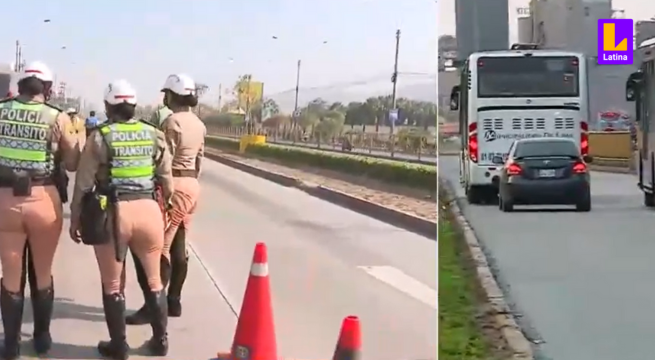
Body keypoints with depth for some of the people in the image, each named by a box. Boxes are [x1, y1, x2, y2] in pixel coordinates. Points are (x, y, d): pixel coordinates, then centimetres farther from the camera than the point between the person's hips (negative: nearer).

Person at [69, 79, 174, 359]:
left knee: (113, 284, 11)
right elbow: (166, 181, 8)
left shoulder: (100, 137, -4)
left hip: (113, 212, -3)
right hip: (148, 209, 3)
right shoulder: (154, 135, 6)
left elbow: (84, 182, -3)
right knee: (153, 279, 17)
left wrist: (75, 218, 6)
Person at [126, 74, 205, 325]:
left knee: (159, 247, -7)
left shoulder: (172, 122, -15)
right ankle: (173, 302, 17)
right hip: (191, 185, 9)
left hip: (174, 185, -9)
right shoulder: (198, 124, 12)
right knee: (178, 246, 12)